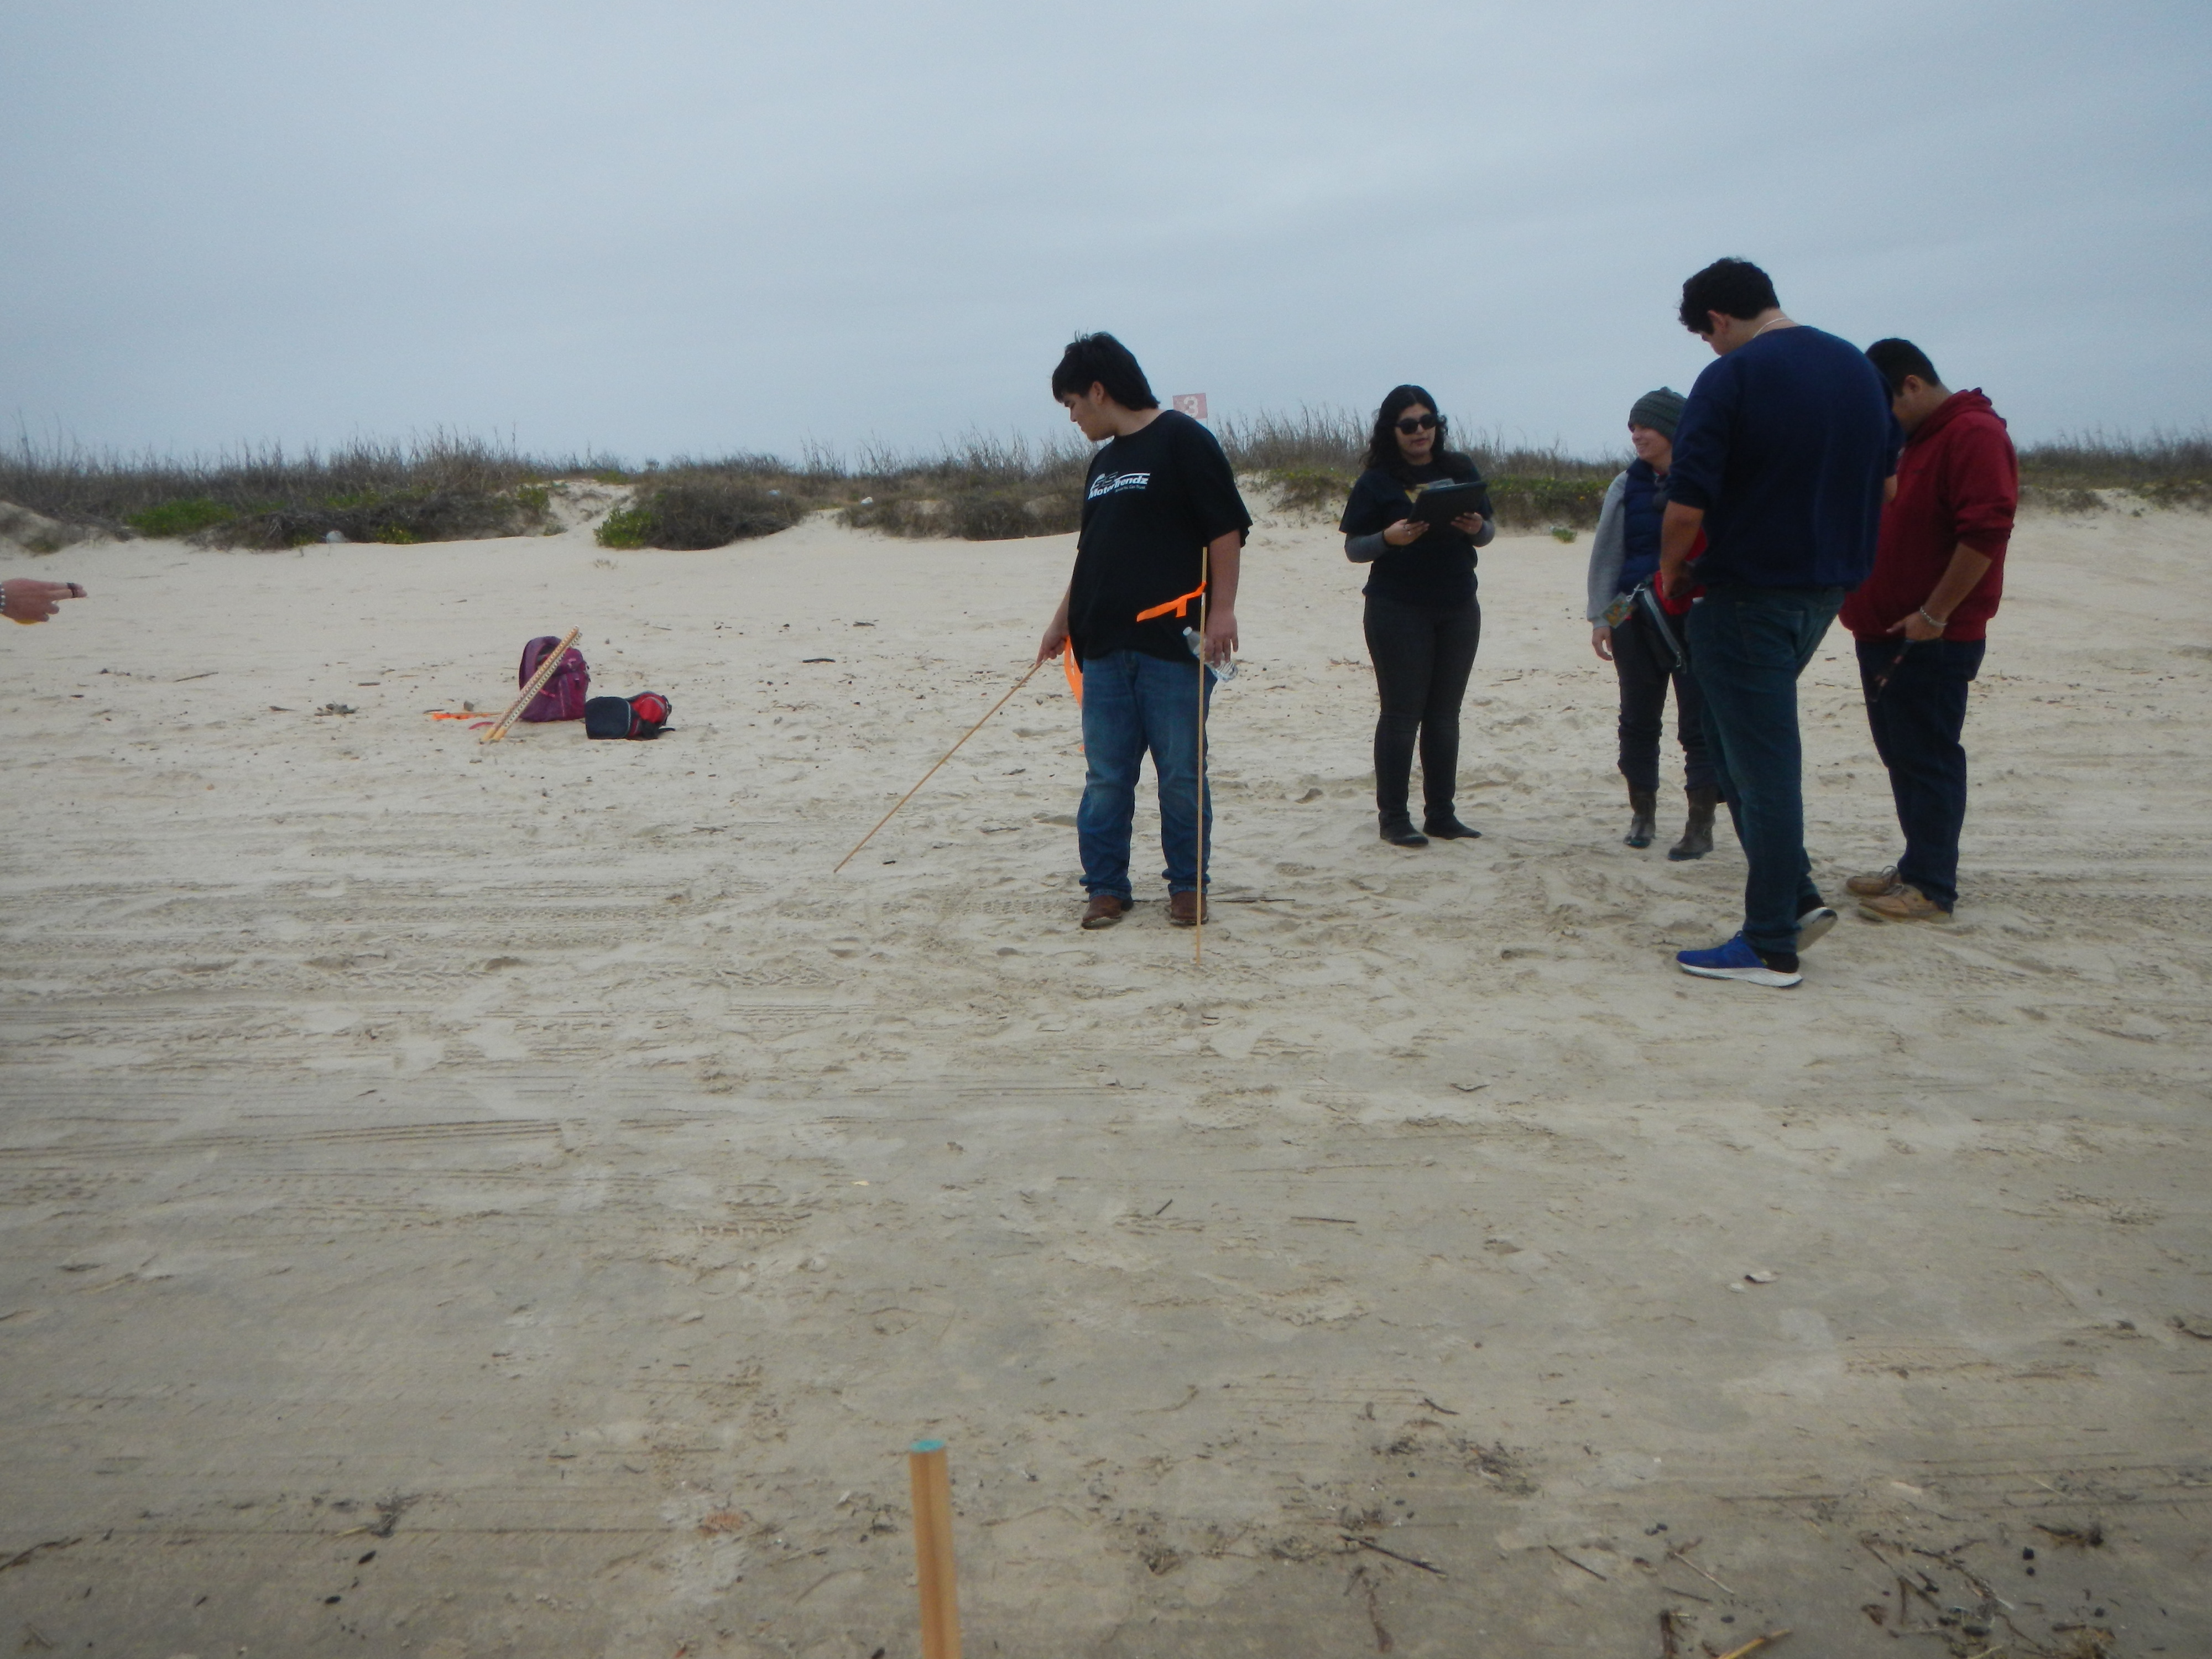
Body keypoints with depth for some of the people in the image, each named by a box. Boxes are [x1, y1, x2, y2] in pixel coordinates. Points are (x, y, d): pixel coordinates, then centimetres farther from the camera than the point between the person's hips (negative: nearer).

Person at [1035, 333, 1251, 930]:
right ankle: (1107, 887, 15)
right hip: (1105, 646, 7)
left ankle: (1188, 886, 14)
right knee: (1105, 778, 7)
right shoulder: (1103, 462, 18)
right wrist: (1063, 620, 25)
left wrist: (1222, 610, -16)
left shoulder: (1182, 439, -4)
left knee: (1180, 774, 1)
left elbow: (1226, 529, -10)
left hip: (1174, 641, -7)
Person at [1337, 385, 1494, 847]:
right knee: (1402, 713, -3)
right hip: (1398, 611, -4)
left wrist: (1477, 528, -10)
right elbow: (1353, 548, -3)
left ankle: (1441, 815, 15)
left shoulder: (1460, 470, 9)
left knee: (1444, 713, 8)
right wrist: (1388, 538, -21)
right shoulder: (1377, 481, -1)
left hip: (1458, 609, 4)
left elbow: (1488, 531, 13)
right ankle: (1393, 817, 3)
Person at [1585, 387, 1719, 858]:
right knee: (1638, 718, 10)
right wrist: (1600, 616, 2)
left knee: (1698, 723, -3)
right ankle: (1642, 812, 24)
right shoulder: (1628, 485, 7)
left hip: (1696, 619, -3)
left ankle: (1701, 825, 4)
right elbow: (1606, 553, 8)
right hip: (1635, 617, 4)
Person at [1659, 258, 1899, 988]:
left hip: (1748, 592, -8)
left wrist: (1671, 572, -3)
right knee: (1754, 743, 21)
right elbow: (1885, 482, 17)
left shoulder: (1729, 379, -13)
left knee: (1761, 763, -1)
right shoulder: (1862, 370, 10)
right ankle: (1794, 898, 20)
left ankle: (1771, 948, 6)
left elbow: (1687, 506, -20)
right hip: (1828, 587, 8)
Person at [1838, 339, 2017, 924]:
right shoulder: (1911, 440, 19)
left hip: (1931, 639, -9)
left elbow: (1986, 532, -21)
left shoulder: (1974, 435, -12)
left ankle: (1932, 889, -2)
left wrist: (1934, 615, -20)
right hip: (1886, 634, 9)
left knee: (1928, 759, -6)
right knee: (1903, 755, 13)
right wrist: (1867, 612, 15)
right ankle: (1917, 868, 22)